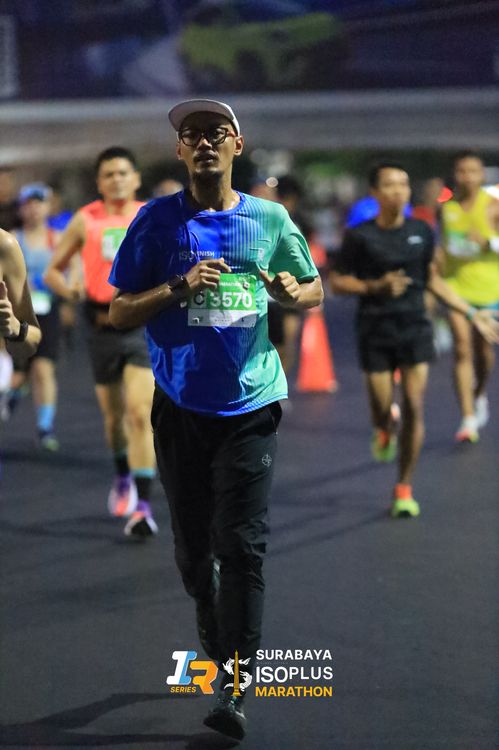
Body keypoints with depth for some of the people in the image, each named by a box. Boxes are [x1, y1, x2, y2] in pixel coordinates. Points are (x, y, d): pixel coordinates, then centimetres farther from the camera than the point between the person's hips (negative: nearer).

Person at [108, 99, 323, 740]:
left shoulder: (270, 220, 4)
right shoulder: (158, 220, 1)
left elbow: (314, 289, 16)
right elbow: (119, 312, 1)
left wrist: (292, 294, -8)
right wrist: (179, 287, -16)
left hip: (250, 404, -1)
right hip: (180, 406, 1)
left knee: (241, 544, -8)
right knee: (192, 546, 10)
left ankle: (235, 688, -5)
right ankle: (217, 645, 33)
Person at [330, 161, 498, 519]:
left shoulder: (422, 232, 4)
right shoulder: (360, 236, -7)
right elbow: (337, 282, -2)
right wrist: (378, 286, -18)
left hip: (414, 328, 2)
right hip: (375, 331, -2)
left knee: (414, 407, -5)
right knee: (382, 405, -1)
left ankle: (404, 489, 6)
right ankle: (384, 429, 40)